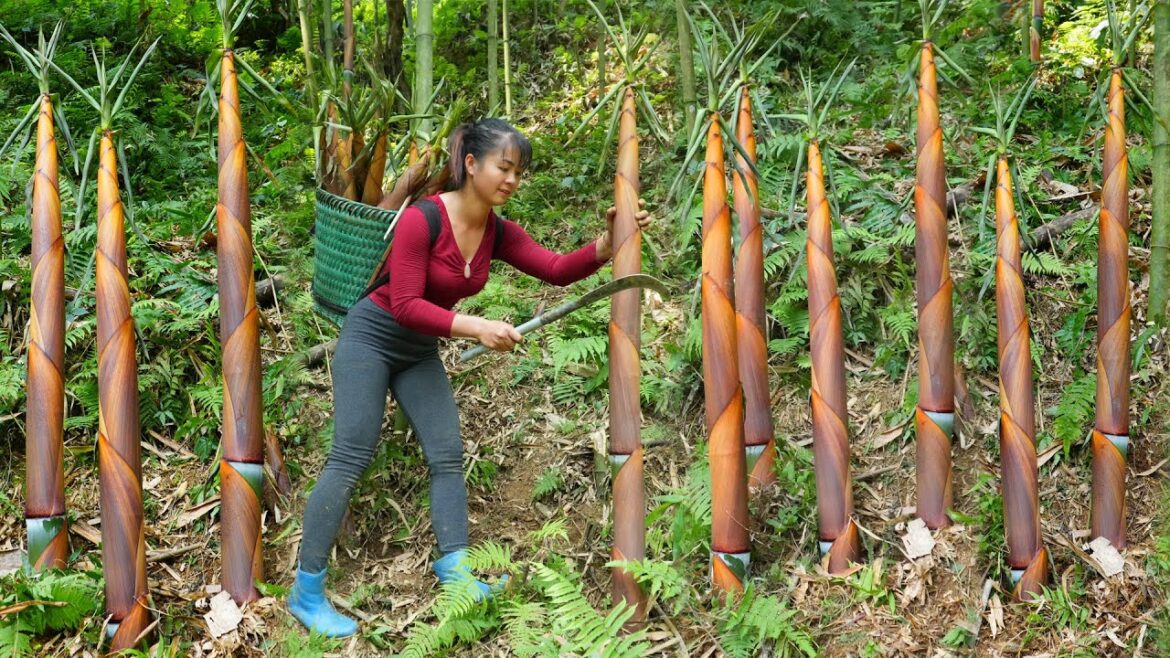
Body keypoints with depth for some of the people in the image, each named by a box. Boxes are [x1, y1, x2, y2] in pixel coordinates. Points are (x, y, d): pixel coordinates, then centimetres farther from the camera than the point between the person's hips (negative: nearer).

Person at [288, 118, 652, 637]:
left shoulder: (499, 234, -4)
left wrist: (607, 244, -28)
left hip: (420, 352, 8)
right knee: (351, 458, -11)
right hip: (371, 336, -7)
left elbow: (557, 270, -11)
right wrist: (476, 328, -34)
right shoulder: (422, 219, -25)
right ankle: (306, 591, -6)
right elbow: (404, 305, -27)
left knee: (448, 455, -1)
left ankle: (455, 569, 2)